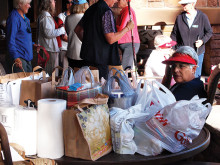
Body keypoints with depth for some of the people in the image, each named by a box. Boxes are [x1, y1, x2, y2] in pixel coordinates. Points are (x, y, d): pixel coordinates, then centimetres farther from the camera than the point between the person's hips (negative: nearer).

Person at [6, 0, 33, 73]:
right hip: (20, 58, -10)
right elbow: (10, 40, -21)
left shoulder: (25, 18, 14)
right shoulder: (14, 18, -16)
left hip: (28, 56, 10)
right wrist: (15, 57, -27)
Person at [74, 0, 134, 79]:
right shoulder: (107, 12, -16)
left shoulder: (91, 9, 11)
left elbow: (77, 30, 20)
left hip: (88, 54, 9)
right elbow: (111, 39, -20)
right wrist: (127, 28, -9)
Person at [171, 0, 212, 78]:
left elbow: (209, 32, 4)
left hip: (197, 53, -1)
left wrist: (202, 41, -12)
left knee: (196, 76, 8)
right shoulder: (179, 17, -1)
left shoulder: (203, 17, -6)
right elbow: (174, 34, 7)